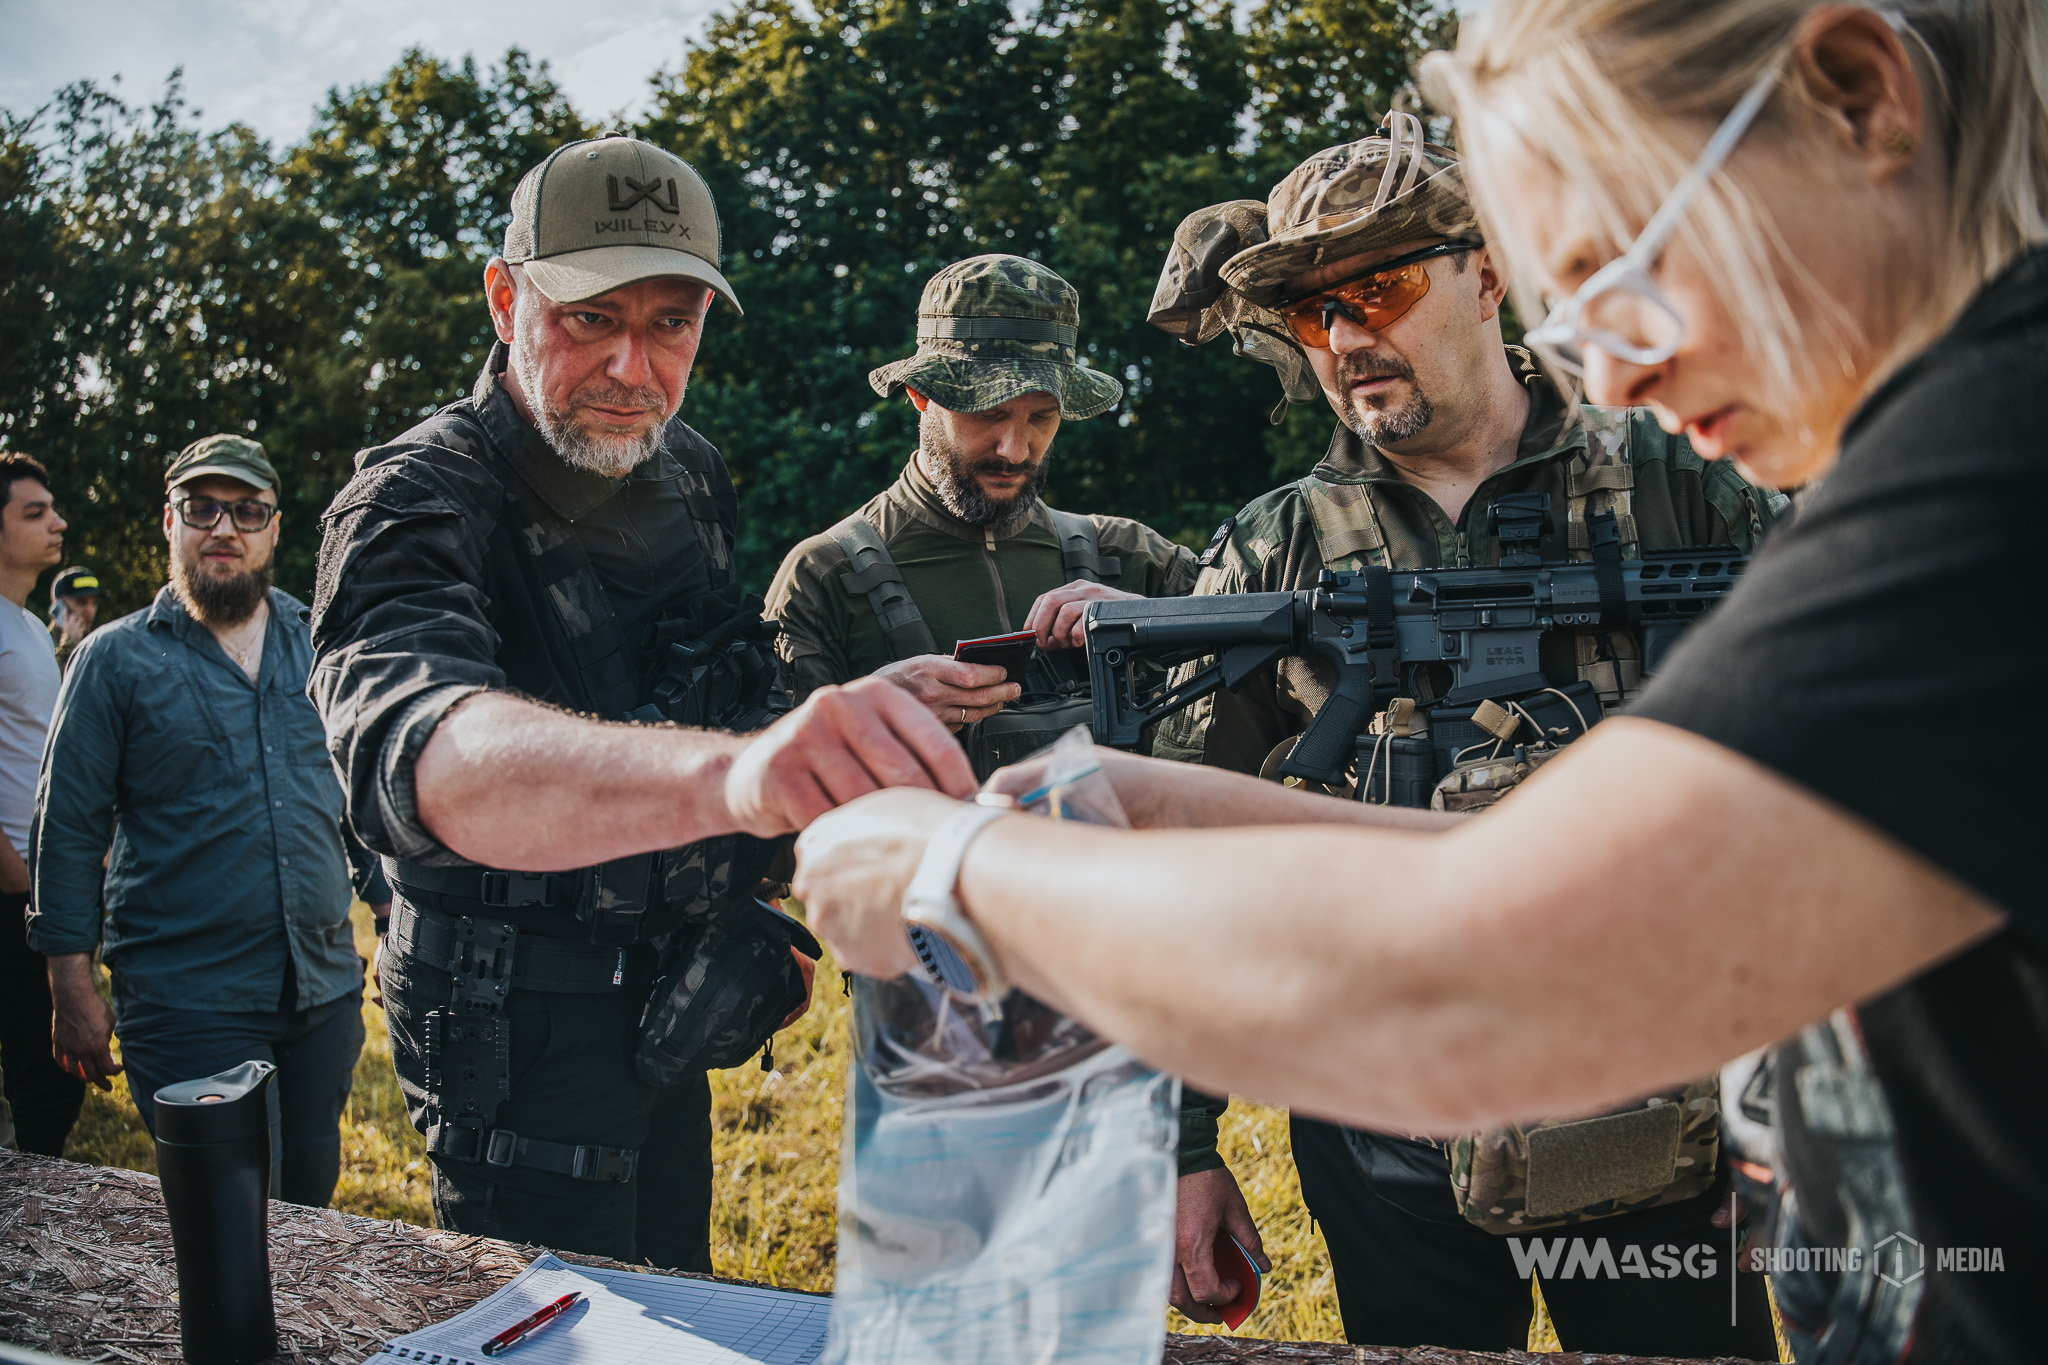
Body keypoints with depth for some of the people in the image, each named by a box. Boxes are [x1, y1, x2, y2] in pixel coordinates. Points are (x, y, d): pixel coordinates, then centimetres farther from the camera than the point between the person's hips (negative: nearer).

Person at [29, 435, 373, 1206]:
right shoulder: (117, 659, -1)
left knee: (312, 1203, 15)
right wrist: (73, 988, -6)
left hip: (326, 991, 4)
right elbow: (68, 828, -2)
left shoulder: (321, 646, 10)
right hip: (188, 1003, -4)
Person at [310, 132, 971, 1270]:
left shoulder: (691, 476, 1)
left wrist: (752, 906, 11)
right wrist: (724, 770, -64)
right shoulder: (419, 501, -23)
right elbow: (420, 748, -46)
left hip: (671, 997, 7)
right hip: (524, 1021, -7)